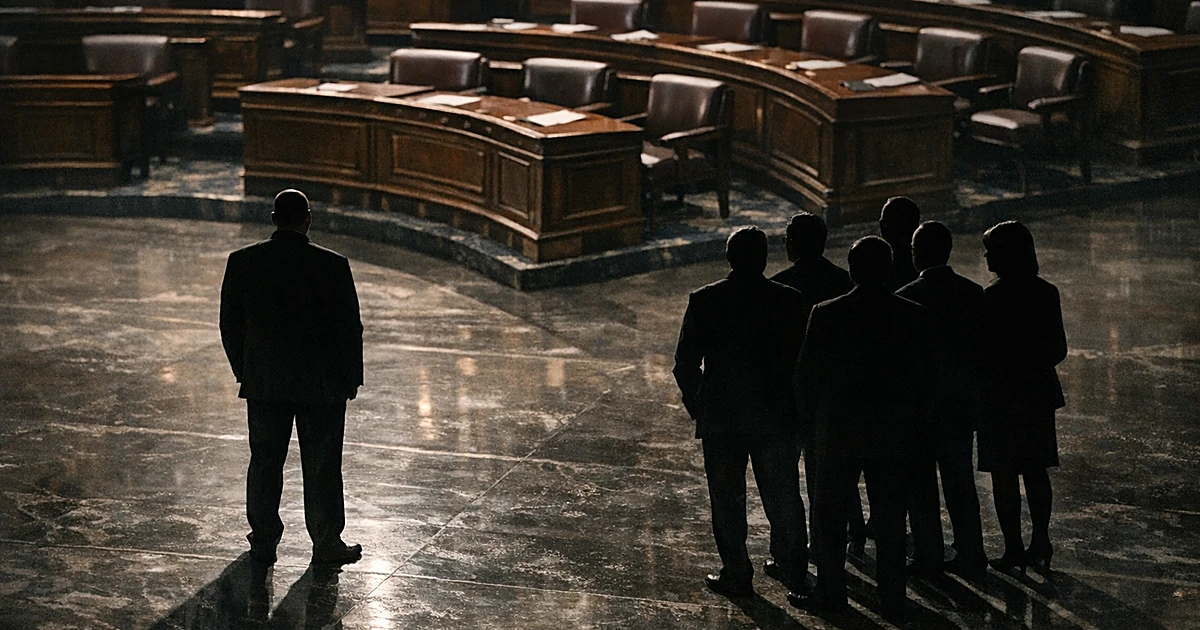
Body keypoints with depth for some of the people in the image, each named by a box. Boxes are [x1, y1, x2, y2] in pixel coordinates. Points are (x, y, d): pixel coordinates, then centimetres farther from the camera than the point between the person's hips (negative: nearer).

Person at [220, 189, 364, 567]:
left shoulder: (242, 263, -4)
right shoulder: (332, 266, -13)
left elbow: (230, 325, 4)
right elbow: (350, 327, -8)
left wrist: (244, 372, 15)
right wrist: (351, 378, 4)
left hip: (263, 383, 3)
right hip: (322, 384, -2)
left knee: (264, 463, 13)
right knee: (321, 466, 8)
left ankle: (263, 543, 19)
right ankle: (326, 544, 16)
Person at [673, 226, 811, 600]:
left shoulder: (703, 301, -9)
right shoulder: (789, 301, -7)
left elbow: (685, 365, -7)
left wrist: (697, 408, 6)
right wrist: (794, 407, 11)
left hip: (720, 418, -2)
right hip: (776, 418, 2)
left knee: (727, 500, 10)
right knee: (783, 498, 16)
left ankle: (737, 575, 15)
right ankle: (793, 570, 27)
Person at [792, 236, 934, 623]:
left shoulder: (826, 314, -10)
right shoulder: (914, 317, -5)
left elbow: (808, 373, -4)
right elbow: (922, 377, 1)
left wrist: (810, 417, 11)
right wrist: (907, 420, 14)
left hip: (838, 431, -2)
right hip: (894, 433, 2)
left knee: (829, 516, 11)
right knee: (890, 520, 8)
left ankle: (831, 594, 16)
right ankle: (893, 602, 12)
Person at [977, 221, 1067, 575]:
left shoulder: (992, 297, -16)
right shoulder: (1046, 293, 2)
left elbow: (984, 350, -15)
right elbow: (1059, 349, 6)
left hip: (1001, 396, -6)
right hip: (1038, 396, 6)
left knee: (1003, 475, 0)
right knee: (1035, 471, 15)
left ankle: (1014, 551, 2)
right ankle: (1040, 545, 21)